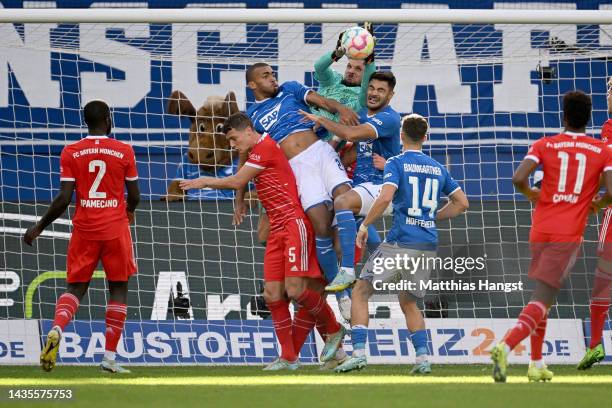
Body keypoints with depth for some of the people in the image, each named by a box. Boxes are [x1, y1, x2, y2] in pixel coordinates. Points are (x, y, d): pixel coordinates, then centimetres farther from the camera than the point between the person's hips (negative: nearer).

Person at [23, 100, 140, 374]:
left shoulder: (70, 153, -1)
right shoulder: (124, 152, -2)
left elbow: (64, 198, -6)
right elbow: (134, 196, 3)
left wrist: (39, 227, 6)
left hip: (84, 229, 1)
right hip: (115, 228, -1)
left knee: (75, 287, 10)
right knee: (118, 289, 8)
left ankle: (56, 330, -21)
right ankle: (109, 358, 3)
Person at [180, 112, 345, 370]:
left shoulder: (264, 147, -9)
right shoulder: (257, 152, 20)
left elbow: (237, 182, -7)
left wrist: (205, 182, 5)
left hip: (294, 224, -10)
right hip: (277, 230, 10)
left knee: (295, 290, -16)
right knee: (273, 294, 0)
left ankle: (334, 330, 7)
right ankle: (288, 358, 3)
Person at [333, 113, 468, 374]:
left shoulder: (397, 164, -2)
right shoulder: (438, 169, 15)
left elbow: (385, 197, -18)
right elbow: (462, 203, 17)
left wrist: (365, 225, -6)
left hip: (400, 243, -5)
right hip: (428, 246, 6)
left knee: (360, 293, 6)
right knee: (408, 302, 23)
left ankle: (359, 352, -8)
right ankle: (422, 357, 7)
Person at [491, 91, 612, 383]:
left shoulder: (544, 145, 3)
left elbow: (518, 178, -10)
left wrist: (530, 194, 11)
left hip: (540, 230, 3)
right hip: (568, 234, -3)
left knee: (542, 295, 20)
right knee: (543, 299, -9)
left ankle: (536, 364, 21)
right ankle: (505, 347, -31)